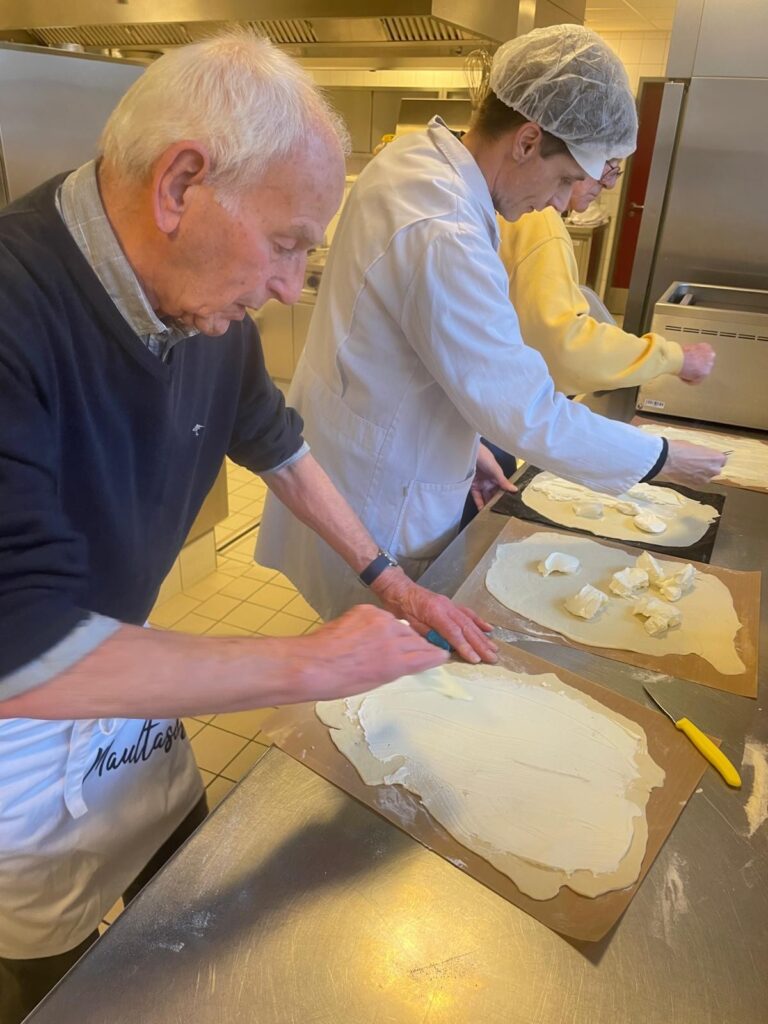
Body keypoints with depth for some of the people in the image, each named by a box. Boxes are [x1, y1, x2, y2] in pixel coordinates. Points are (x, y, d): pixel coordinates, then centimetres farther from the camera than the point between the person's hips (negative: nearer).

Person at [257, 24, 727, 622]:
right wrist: (659, 459, -12)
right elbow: (529, 417, -26)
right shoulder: (445, 239, -30)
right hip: (377, 511, -9)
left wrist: (465, 439, 14)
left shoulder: (409, 159, 2)